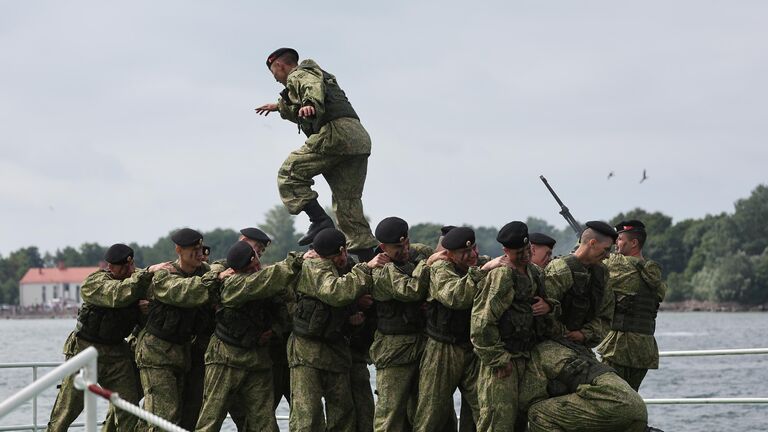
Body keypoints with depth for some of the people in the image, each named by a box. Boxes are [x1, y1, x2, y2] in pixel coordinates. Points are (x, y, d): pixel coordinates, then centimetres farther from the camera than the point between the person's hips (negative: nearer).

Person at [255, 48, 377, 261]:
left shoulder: (298, 75, 8)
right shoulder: (318, 73, 37)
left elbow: (314, 86, -18)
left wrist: (309, 104, -38)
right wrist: (281, 107, 66)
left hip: (334, 132, -9)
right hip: (359, 137, 9)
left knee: (290, 174, -2)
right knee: (348, 202, 8)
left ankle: (320, 220, -18)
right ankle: (367, 260, 0)